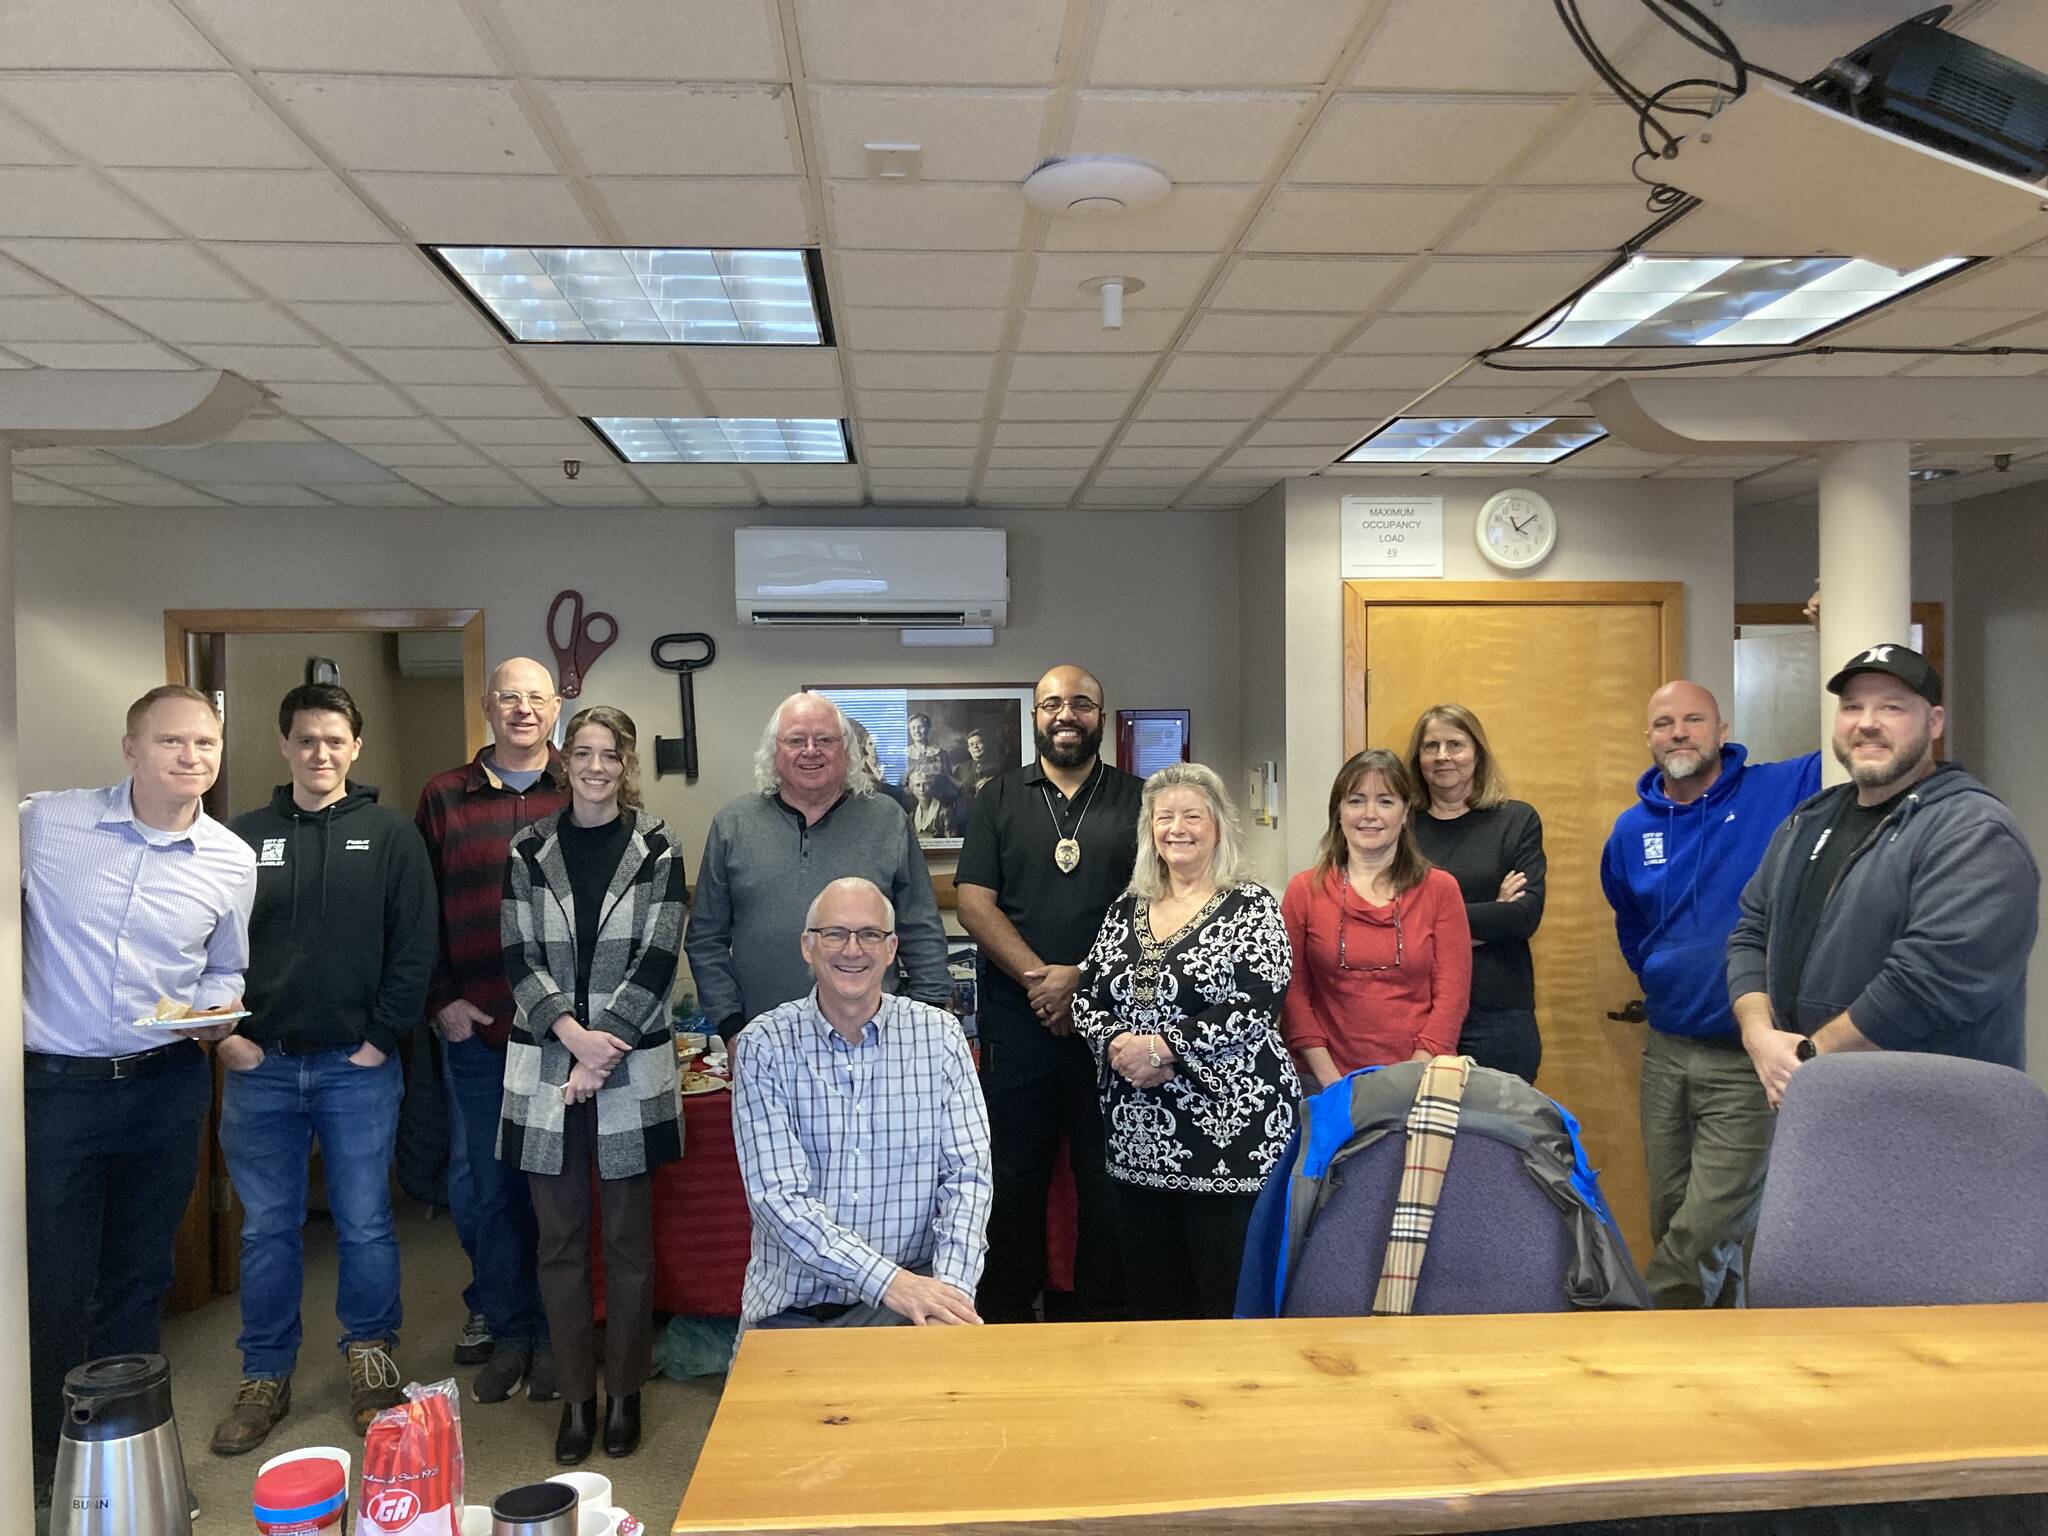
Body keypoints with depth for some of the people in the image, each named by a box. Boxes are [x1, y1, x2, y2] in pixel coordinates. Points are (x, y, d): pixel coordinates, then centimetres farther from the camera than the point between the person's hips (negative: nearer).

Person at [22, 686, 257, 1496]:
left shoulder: (233, 862, -1)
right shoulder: (44, 823, -9)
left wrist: (213, 1015, -8)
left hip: (167, 1087, 2)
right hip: (54, 1089, -2)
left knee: (141, 1278, 15)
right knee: (55, 1287, 4)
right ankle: (51, 1463, 27)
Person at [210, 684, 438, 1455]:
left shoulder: (391, 834, 1)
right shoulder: (244, 835, 5)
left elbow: (415, 946, -2)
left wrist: (383, 1036, -7)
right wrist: (224, 1032, -2)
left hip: (359, 1067, -1)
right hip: (260, 1066, 2)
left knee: (365, 1224, 7)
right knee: (266, 1228, 11)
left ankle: (371, 1359, 25)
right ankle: (265, 1377, 25)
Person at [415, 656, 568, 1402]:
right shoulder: (444, 796, 6)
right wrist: (440, 1000, -1)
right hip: (475, 1028, 2)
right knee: (484, 1183, 9)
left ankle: (548, 1330, 21)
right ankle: (506, 1326, 25)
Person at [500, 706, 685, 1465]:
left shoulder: (657, 849, -2)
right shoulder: (529, 850, 4)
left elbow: (657, 962, -6)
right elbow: (519, 960, 1)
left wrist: (600, 1054, -13)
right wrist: (574, 1034, -14)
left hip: (630, 1071, -2)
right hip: (545, 1068, 2)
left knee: (627, 1239, 8)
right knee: (560, 1240, 9)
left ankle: (623, 1393, 23)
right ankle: (576, 1396, 22)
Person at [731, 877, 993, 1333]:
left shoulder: (940, 1035, 2)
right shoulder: (763, 1046, -3)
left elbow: (966, 1175, -1)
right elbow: (779, 1196, -11)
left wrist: (952, 1286, -18)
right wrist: (887, 1279, -22)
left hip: (914, 1290, 0)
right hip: (790, 1305, 0)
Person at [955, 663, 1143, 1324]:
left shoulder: (1137, 800, 7)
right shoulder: (999, 798, 9)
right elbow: (974, 903, -1)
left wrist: (1082, 978, -12)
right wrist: (1040, 977, -13)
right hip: (1016, 1023, 1)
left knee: (1108, 1182, 6)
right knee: (1013, 1180, 9)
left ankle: (1103, 1319, 20)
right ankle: (1007, 1320, 23)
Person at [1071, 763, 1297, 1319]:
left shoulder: (1250, 907, -4)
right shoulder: (1125, 910, 12)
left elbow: (1255, 1008, -15)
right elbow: (1086, 997, 10)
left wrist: (1160, 1048, -17)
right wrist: (1117, 1045, -10)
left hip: (1231, 1128, -5)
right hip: (1139, 1133, 5)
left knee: (1229, 1295, -1)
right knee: (1150, 1294, 12)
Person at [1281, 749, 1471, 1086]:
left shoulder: (1440, 890, 1)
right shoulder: (1303, 891, 1)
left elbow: (1452, 994, -2)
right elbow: (1293, 993, -2)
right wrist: (1332, 1080, -10)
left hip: (1421, 1080, 0)